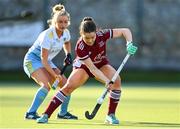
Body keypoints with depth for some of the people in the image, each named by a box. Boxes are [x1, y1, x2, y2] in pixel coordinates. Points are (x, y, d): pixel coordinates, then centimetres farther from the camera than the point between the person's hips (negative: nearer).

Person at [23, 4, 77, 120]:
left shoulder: (66, 33, -7)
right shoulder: (48, 35, -29)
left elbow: (67, 43, 22)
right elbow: (44, 60, -28)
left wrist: (68, 55, 4)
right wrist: (55, 75, -29)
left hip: (47, 62, 8)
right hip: (33, 59, -8)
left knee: (66, 84, -1)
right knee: (46, 85, -29)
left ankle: (63, 112, 17)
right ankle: (31, 113, -27)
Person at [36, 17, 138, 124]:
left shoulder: (102, 35, -29)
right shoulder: (80, 47, -36)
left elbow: (125, 31, -21)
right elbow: (92, 69, -36)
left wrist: (129, 44, -39)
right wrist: (107, 81, -46)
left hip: (102, 64, 3)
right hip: (84, 66, -2)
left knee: (117, 81, -24)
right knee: (69, 86, -24)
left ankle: (111, 115, -12)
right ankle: (46, 115, -18)